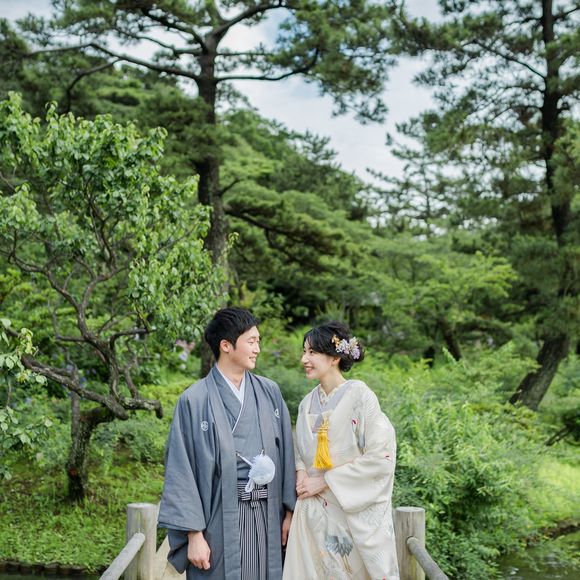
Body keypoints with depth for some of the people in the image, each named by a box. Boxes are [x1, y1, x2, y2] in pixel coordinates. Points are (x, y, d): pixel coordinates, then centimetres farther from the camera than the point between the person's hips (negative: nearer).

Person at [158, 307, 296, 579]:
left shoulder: (269, 392, 7)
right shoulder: (195, 400, -6)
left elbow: (285, 453, 10)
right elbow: (182, 471, -6)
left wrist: (289, 511, 6)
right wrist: (194, 534, -10)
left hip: (267, 516, 4)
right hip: (220, 519, -4)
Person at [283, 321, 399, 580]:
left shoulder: (360, 396, -11)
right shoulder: (308, 403, 7)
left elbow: (380, 457, -16)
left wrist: (324, 482, -14)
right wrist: (301, 475, -6)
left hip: (356, 513, -5)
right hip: (313, 512, 5)